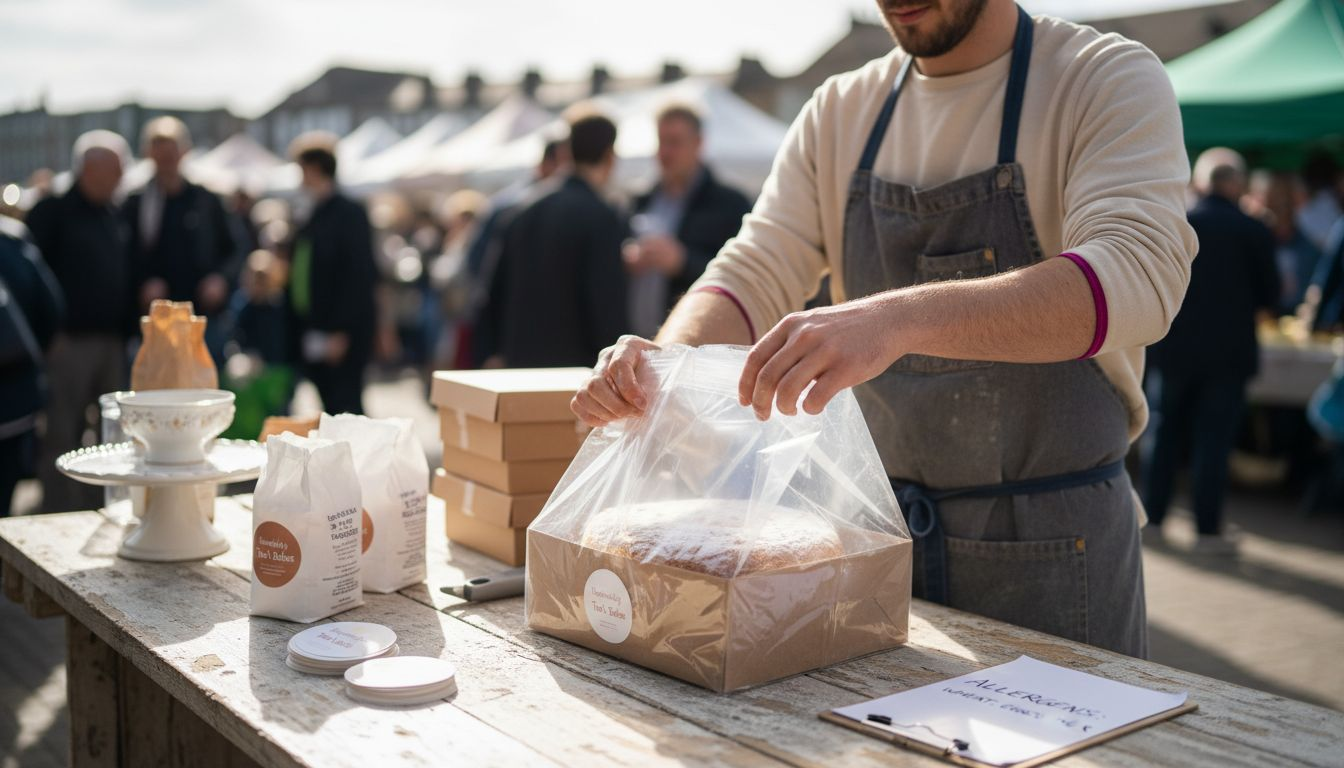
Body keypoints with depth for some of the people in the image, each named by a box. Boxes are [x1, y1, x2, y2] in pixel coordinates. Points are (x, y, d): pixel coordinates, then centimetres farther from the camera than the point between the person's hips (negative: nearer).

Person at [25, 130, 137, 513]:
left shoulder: (116, 218, 16)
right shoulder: (52, 212, -2)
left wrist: (127, 330, 11)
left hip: (112, 341, 6)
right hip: (68, 341, -6)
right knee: (62, 437, -3)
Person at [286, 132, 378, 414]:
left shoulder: (349, 213, -8)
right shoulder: (311, 219, 15)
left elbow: (359, 275, -14)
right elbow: (300, 274, 17)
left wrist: (341, 332, -18)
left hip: (343, 338, -7)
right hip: (313, 337, 8)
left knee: (345, 409, -7)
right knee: (331, 412, 10)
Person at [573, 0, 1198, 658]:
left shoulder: (1110, 81, -11)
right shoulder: (839, 112, 5)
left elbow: (1138, 275, -28)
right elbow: (754, 275, 2)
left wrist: (902, 317, -43)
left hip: (1050, 542, -4)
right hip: (878, 526, 5)